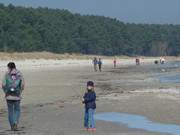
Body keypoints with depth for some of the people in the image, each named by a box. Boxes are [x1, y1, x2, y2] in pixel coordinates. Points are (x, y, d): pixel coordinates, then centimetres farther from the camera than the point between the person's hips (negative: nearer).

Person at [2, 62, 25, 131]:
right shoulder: (19, 74, 0)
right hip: (17, 96, 0)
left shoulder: (7, 74, -2)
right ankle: (16, 122, -10)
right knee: (17, 110, 14)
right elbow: (22, 84, -6)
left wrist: (5, 92, 8)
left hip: (9, 95, 0)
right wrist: (20, 92, 7)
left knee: (10, 110, 12)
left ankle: (12, 126, 13)